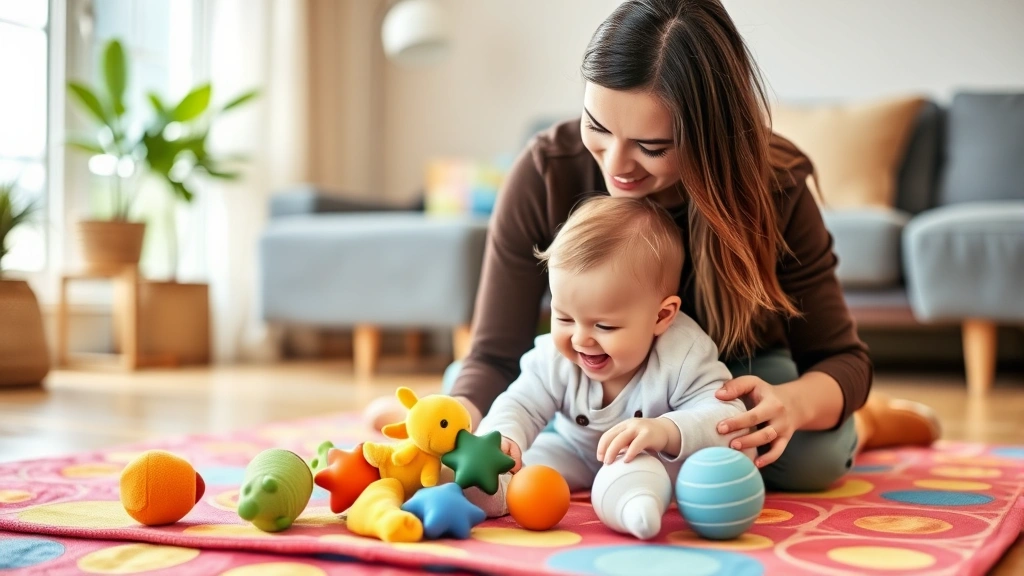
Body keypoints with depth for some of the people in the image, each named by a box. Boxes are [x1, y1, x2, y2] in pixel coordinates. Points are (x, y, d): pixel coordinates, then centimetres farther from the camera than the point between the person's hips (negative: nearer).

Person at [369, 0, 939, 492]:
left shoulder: (774, 189, -28)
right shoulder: (545, 174, -28)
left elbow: (842, 357, -19)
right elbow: (494, 356, -23)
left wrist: (792, 402, -44)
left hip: (739, 371, -2)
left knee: (811, 456, -35)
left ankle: (867, 422, 8)